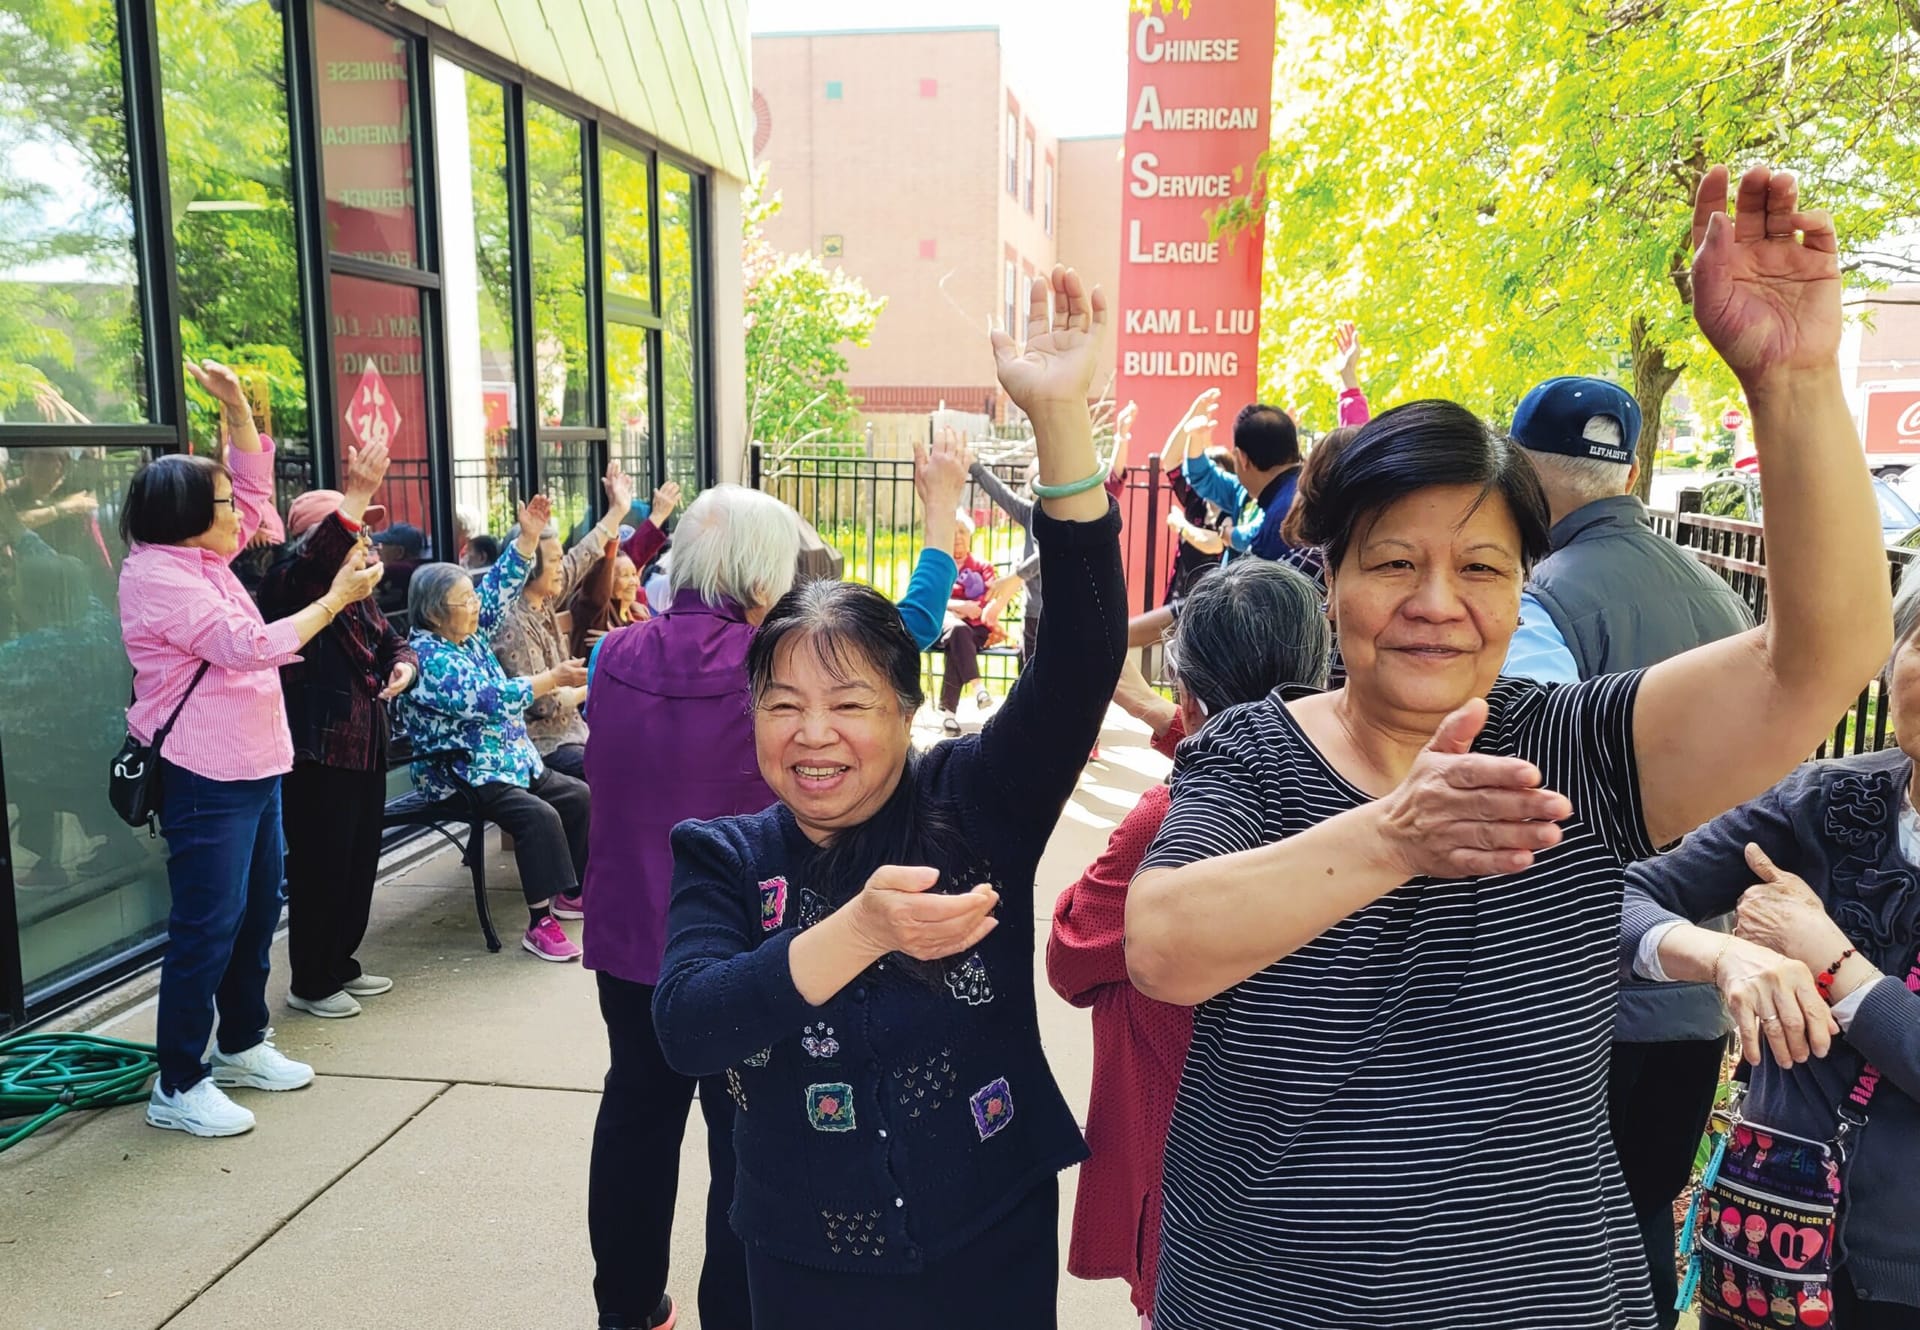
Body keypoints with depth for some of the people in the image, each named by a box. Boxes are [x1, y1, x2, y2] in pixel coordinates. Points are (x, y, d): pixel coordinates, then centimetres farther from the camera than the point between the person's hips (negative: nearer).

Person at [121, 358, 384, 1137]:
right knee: (207, 926, -6)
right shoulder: (158, 576, -16)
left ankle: (242, 1046, 31)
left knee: (258, 912, 17)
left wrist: (235, 404, 8)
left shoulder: (201, 558, 11)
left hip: (252, 769, 10)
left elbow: (256, 488, 18)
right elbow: (252, 645, -21)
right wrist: (335, 599, -14)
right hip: (206, 779, -10)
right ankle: (178, 1087, 5)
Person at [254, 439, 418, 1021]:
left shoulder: (360, 601, 13)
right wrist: (359, 494, -41)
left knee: (361, 865, 17)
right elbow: (312, 559, -34)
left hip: (367, 752, 9)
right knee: (321, 870, 1)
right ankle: (311, 984, 16)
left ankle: (340, 965, 33)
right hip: (317, 758, -9)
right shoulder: (289, 590, -13)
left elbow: (395, 642, 22)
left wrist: (403, 665, -3)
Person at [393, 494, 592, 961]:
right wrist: (555, 678, -25)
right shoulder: (426, 657, -19)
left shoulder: (471, 633, 7)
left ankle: (573, 891, 20)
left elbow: (500, 586, 6)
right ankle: (540, 923, -25)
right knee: (539, 815, -29)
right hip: (464, 774, -10)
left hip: (510, 758, 10)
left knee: (578, 796, 8)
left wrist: (529, 536, -5)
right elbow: (491, 701, -27)